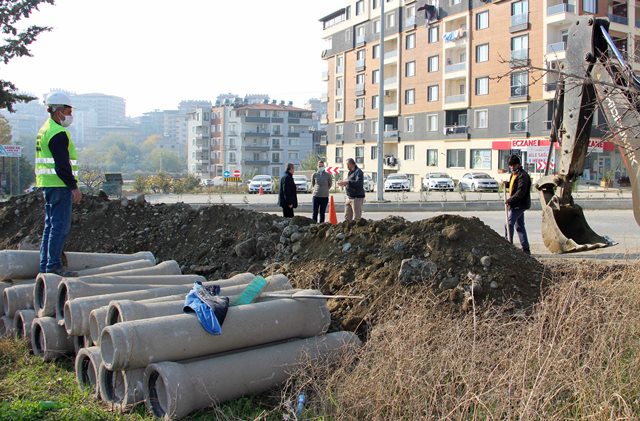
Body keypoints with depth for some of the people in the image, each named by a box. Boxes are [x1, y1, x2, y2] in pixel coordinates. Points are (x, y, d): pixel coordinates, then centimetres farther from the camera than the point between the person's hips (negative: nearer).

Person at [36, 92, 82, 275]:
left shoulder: (45, 130, 19)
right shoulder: (58, 133, -14)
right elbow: (62, 165, -20)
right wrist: (74, 186, -18)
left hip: (48, 184, 11)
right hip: (59, 184, -11)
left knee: (51, 225, 14)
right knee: (60, 225, -7)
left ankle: (45, 265, 19)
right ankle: (53, 265, -5)